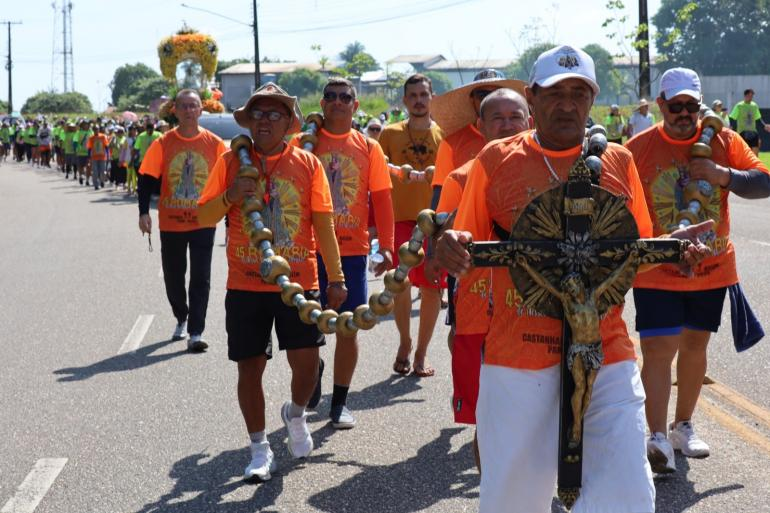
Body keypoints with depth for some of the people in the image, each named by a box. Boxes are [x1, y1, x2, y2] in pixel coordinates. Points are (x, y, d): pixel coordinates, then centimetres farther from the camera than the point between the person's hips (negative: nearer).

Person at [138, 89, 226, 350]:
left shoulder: (214, 143, -2)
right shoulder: (162, 144, -2)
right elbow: (147, 179, -1)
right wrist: (144, 213, -10)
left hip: (203, 222, -1)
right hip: (171, 223, 1)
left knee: (200, 278, -7)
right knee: (173, 277, 13)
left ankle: (195, 333, -6)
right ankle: (181, 318, 38)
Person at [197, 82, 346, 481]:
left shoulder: (308, 164, 2)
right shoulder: (231, 162, 4)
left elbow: (323, 224, 2)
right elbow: (204, 216, 5)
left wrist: (336, 278, -1)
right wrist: (229, 197, -15)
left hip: (298, 282, -1)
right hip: (245, 284, 1)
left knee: (306, 361, -6)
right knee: (250, 367, 4)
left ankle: (295, 414, 28)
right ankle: (260, 450, 19)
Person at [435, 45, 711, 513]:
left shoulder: (618, 161, 9)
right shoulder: (496, 160, 4)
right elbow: (466, 248, 8)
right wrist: (451, 250, -15)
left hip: (607, 354, 1)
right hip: (518, 355, -1)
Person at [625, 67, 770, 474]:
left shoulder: (723, 142, -1)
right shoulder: (638, 148, -5)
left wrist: (724, 176, -22)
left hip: (712, 269, 3)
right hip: (657, 273, -3)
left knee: (695, 345, 15)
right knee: (658, 349, -12)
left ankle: (683, 426, 30)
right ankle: (658, 439, -11)